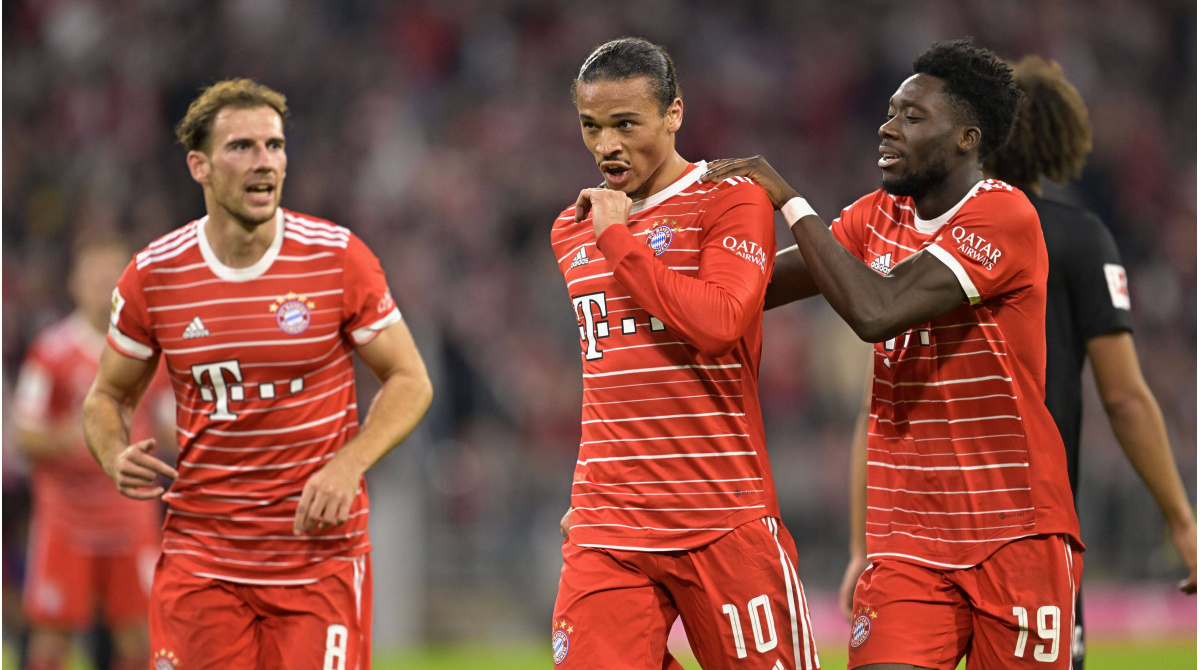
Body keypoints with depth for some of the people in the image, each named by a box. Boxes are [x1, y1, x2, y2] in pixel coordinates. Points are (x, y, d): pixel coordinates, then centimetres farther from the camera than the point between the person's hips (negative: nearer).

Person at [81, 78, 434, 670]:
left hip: (321, 550, -1)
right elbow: (108, 395, 13)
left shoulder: (337, 257, -4)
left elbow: (409, 380, 3)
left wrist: (348, 465, -13)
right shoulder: (153, 276, 0)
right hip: (199, 551, 1)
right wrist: (117, 458, -9)